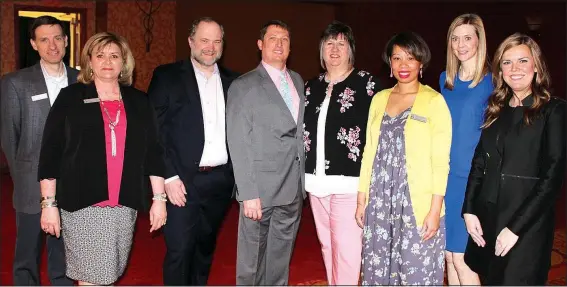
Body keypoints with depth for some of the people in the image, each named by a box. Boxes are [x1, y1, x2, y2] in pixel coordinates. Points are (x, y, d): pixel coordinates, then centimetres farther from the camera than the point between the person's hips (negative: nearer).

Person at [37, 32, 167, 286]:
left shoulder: (139, 101, 8)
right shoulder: (70, 97, 1)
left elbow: (152, 152, 7)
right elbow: (50, 153, -1)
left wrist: (159, 198, 3)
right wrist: (49, 203, -6)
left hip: (125, 204, 3)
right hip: (82, 202, -2)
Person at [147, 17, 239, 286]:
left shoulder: (232, 81, 9)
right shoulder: (167, 76, -2)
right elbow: (156, 130, -7)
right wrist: (169, 176, -14)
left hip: (221, 180, 4)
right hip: (183, 179, -4)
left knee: (205, 246, 17)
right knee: (179, 249, -2)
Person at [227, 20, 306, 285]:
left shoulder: (297, 81, 13)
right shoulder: (243, 86, -5)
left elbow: (299, 130, 14)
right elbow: (238, 144, -10)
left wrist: (303, 179, 6)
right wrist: (248, 194, -16)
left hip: (293, 188, 5)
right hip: (261, 189, -5)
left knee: (280, 258, 15)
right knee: (251, 258, 7)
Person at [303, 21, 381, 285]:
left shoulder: (366, 82, -1)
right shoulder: (311, 86, 13)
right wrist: (303, 171, 11)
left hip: (349, 179, -5)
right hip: (317, 179, 5)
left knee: (346, 246, -4)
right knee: (327, 243, 14)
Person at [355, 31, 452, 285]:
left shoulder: (434, 101, -4)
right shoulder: (379, 98, 10)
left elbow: (441, 161, -7)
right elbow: (369, 152, 11)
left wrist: (435, 210, -12)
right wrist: (362, 198, 9)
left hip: (417, 204, -4)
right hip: (380, 202, 4)